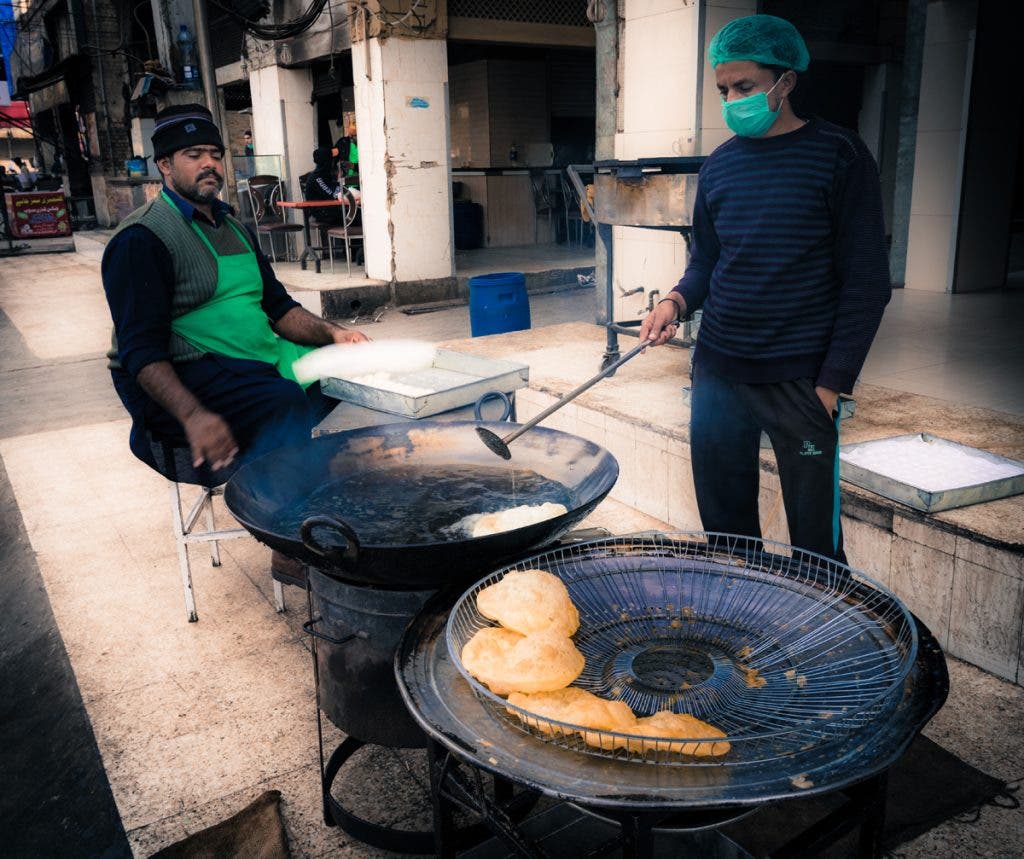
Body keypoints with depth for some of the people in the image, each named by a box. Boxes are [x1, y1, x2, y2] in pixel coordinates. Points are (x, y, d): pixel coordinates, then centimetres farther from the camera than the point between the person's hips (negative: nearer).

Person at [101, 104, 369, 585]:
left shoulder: (233, 228, 21)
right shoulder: (142, 239, -5)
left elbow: (278, 307, 19)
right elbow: (141, 350, -14)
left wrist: (332, 333, -2)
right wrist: (193, 416, -30)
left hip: (257, 364, 8)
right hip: (186, 379, -7)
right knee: (288, 406, -33)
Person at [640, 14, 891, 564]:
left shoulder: (838, 155, -4)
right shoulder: (719, 167, 10)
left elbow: (866, 281, -6)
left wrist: (832, 383, -11)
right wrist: (677, 301, -4)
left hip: (800, 379, -4)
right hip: (717, 373, 5)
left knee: (815, 539, 1)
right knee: (724, 525, 13)